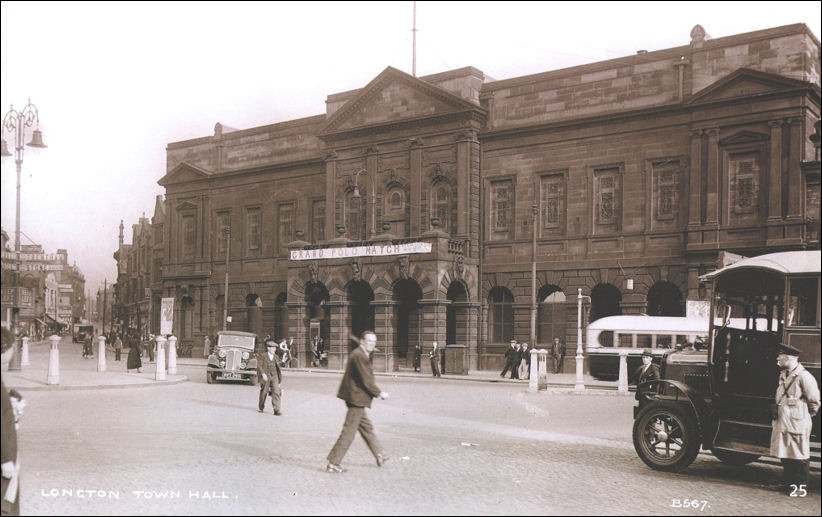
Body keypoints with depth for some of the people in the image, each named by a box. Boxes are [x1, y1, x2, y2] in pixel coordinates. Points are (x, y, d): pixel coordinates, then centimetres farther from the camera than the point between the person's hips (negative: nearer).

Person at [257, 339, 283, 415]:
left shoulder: (276, 357, 13)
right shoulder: (262, 356, -2)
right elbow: (259, 365, -10)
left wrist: (279, 379, 20)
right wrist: (263, 373, -23)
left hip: (274, 376, 3)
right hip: (265, 377, -3)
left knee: (276, 392, -11)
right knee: (264, 392, 8)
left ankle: (277, 410, -13)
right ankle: (261, 407, 32)